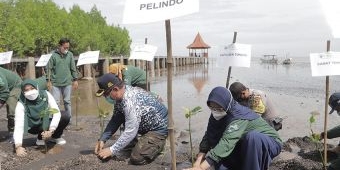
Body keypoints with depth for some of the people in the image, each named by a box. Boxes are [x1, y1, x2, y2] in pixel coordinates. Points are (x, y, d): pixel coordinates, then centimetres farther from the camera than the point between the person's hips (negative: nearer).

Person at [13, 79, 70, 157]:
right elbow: (19, 125, -34)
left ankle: (55, 136, 3)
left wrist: (51, 131, -38)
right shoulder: (21, 104, -26)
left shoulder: (45, 94, -24)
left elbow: (57, 112, -26)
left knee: (65, 118, -24)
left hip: (48, 121, 1)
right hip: (34, 126, -1)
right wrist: (18, 146, -46)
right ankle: (40, 138, 1)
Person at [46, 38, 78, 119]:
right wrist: (49, 81, -4)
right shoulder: (54, 55, -5)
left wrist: (75, 80, 6)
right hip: (55, 83, -2)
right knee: (56, 102, 1)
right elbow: (49, 68, -2)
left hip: (67, 83, 2)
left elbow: (73, 68, 7)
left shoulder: (70, 55, 2)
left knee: (67, 101, 9)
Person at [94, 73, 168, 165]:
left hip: (158, 128, -9)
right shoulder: (125, 92, -2)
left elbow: (130, 131, -30)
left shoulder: (130, 102, -32)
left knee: (137, 158, -19)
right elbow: (115, 120, 4)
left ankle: (158, 143, 6)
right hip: (147, 124, 10)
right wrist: (102, 139, -2)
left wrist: (112, 150, -23)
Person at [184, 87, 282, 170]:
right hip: (245, 146, 7)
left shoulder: (238, 116, -33)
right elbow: (208, 137, -13)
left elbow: (226, 143, -44)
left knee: (252, 137, -38)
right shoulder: (216, 115, -9)